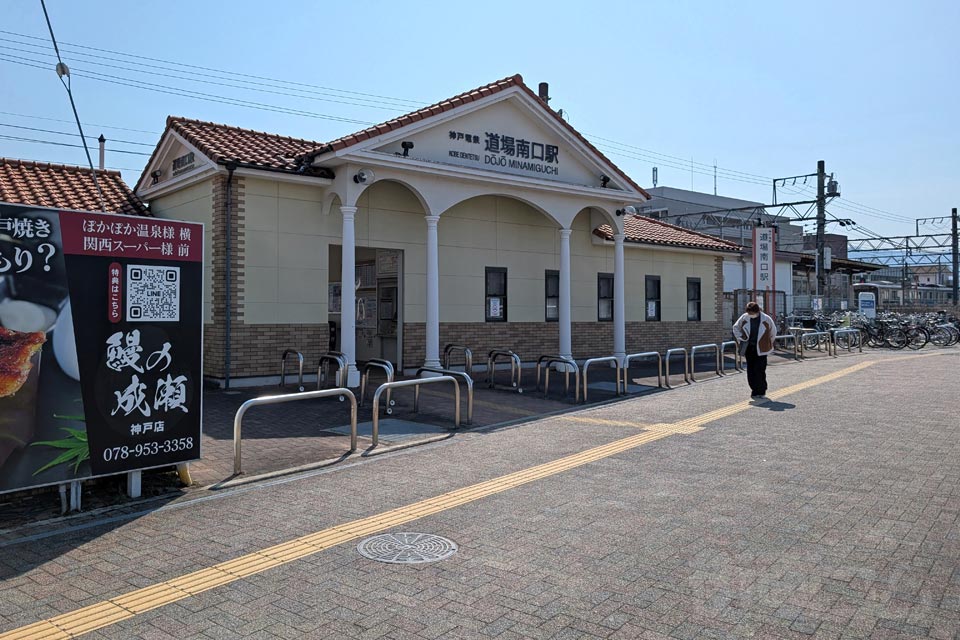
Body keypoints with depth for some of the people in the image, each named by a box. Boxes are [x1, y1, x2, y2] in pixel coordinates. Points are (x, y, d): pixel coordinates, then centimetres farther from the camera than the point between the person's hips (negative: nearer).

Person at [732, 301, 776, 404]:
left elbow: (773, 331, 11)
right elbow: (736, 327, 14)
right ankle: (755, 390, 17)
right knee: (750, 371, 5)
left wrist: (769, 344, 12)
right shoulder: (744, 318, -1)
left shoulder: (766, 319, -6)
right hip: (749, 348, 3)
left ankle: (760, 392, 3)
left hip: (761, 349, -3)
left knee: (759, 371, -7)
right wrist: (740, 339, 6)